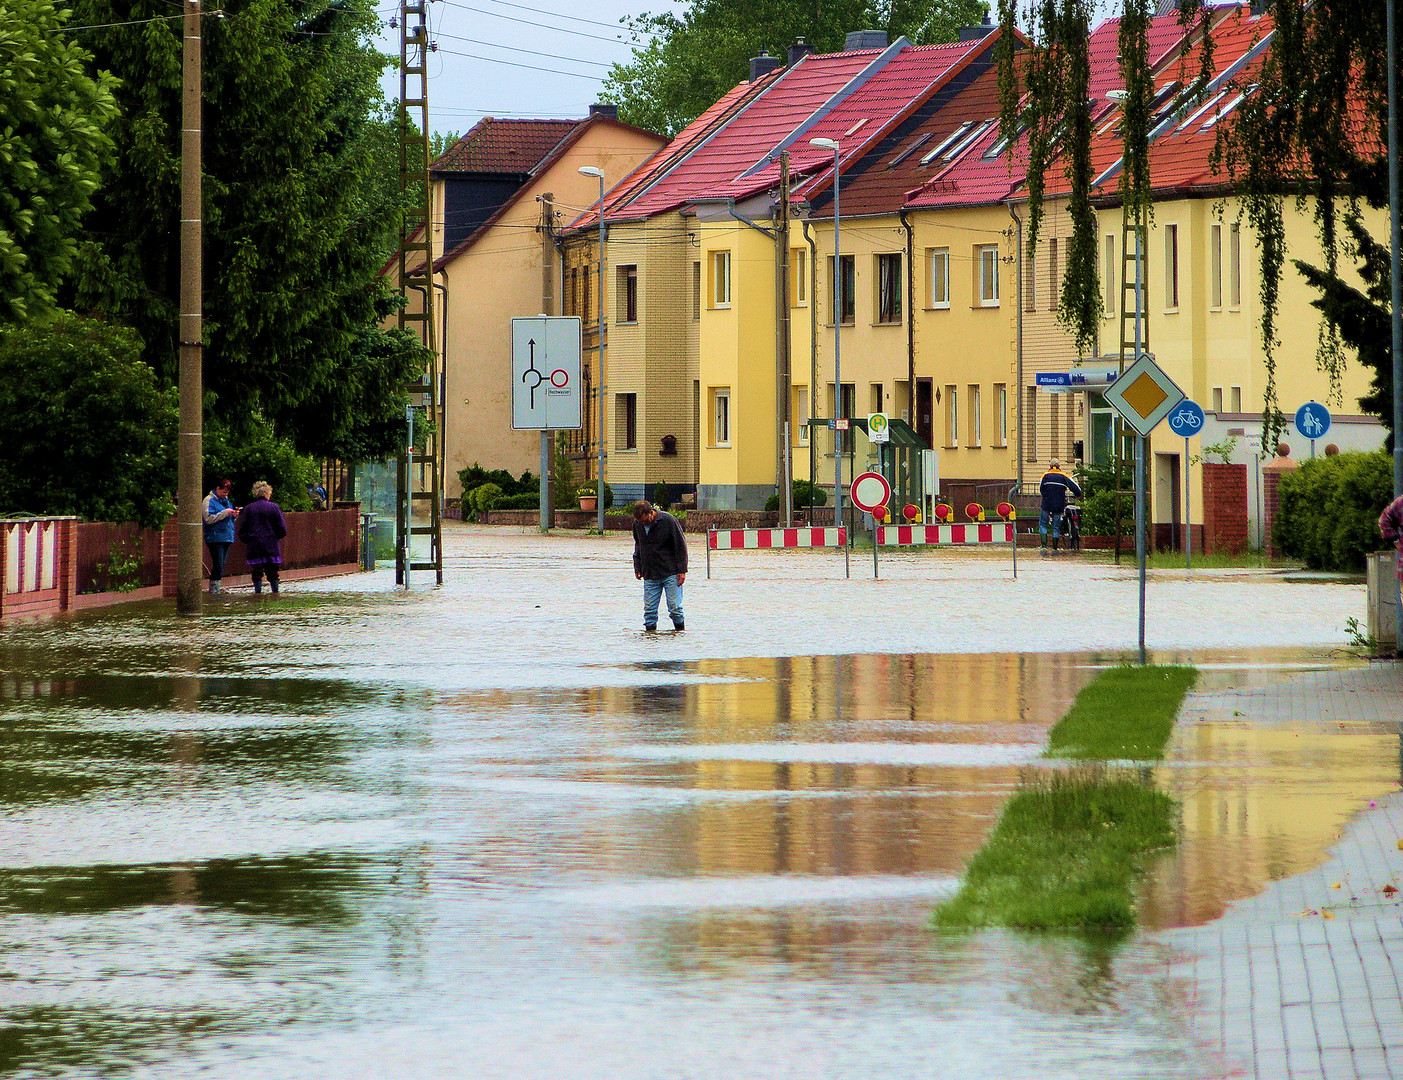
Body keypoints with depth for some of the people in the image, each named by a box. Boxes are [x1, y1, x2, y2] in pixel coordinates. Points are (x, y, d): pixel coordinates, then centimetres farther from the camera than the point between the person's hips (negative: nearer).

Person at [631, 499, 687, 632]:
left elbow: (680, 546, -7)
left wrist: (682, 571, -9)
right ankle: (650, 631, 8)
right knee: (649, 609, 0)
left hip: (671, 573, -4)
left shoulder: (668, 521, -12)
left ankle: (680, 630, 11)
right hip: (650, 575, 4)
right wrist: (637, 567, 15)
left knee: (674, 607, -6)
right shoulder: (637, 524, 3)